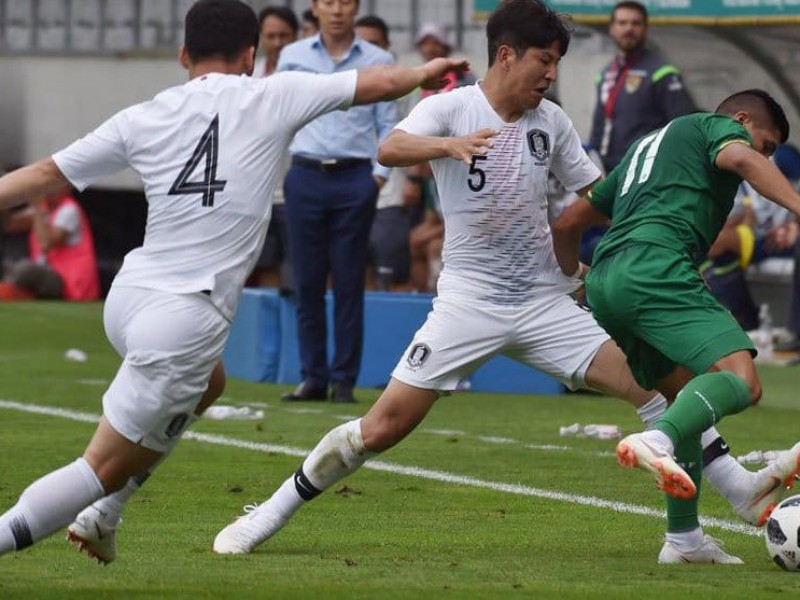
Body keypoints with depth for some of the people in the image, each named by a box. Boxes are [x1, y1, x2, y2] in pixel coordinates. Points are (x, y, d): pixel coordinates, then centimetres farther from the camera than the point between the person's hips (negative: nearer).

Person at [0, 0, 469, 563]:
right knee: (106, 467, -1)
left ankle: (100, 516, 30)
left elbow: (45, 174, 8)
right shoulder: (273, 98, -2)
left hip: (127, 298, 7)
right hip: (184, 321, -6)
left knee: (207, 384, 35)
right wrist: (426, 71, 27)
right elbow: (382, 83, 7)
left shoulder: (141, 118, 6)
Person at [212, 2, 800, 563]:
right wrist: (450, 144, -46)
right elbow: (389, 150, -26)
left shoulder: (552, 121, 7)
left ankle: (747, 494, -5)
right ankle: (264, 520, 6)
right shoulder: (451, 107, -6)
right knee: (384, 426, -8)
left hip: (545, 303, 4)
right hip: (469, 301, -4)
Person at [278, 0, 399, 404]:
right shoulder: (292, 57, 8)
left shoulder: (379, 62, 4)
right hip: (306, 177, 1)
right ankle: (312, 377, 7)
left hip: (355, 178, -1)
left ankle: (343, 380, 5)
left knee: (349, 284, 0)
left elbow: (388, 125, 7)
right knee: (307, 283, 2)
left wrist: (381, 173, -2)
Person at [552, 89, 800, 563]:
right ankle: (658, 441, -48)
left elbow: (567, 224, 41)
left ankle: (683, 538, 13)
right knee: (740, 381, -21)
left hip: (604, 279, 9)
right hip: (655, 266, -9)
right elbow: (740, 158, -10)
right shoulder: (717, 126, 17)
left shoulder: (646, 146, 38)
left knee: (685, 395, 19)